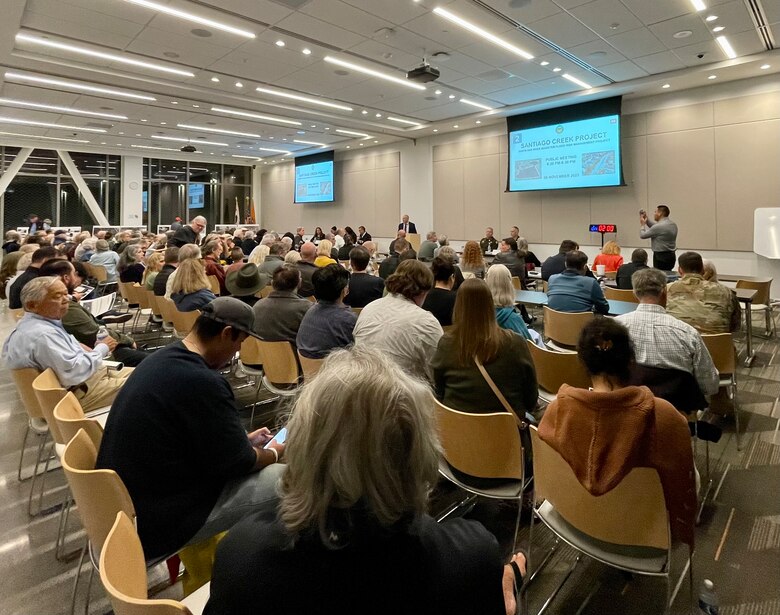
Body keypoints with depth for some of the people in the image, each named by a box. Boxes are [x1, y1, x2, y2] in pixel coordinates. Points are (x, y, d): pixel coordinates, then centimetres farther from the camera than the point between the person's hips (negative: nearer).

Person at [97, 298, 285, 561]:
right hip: (155, 522, -10)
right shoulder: (202, 382, -29)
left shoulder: (163, 359, 1)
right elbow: (236, 463, -17)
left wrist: (245, 439, 17)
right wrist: (274, 453, 3)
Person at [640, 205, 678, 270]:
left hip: (660, 256, -9)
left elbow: (642, 235, -9)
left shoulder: (659, 226, -18)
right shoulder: (673, 225, 9)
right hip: (671, 255, 9)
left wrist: (643, 224, 8)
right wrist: (647, 220, 16)